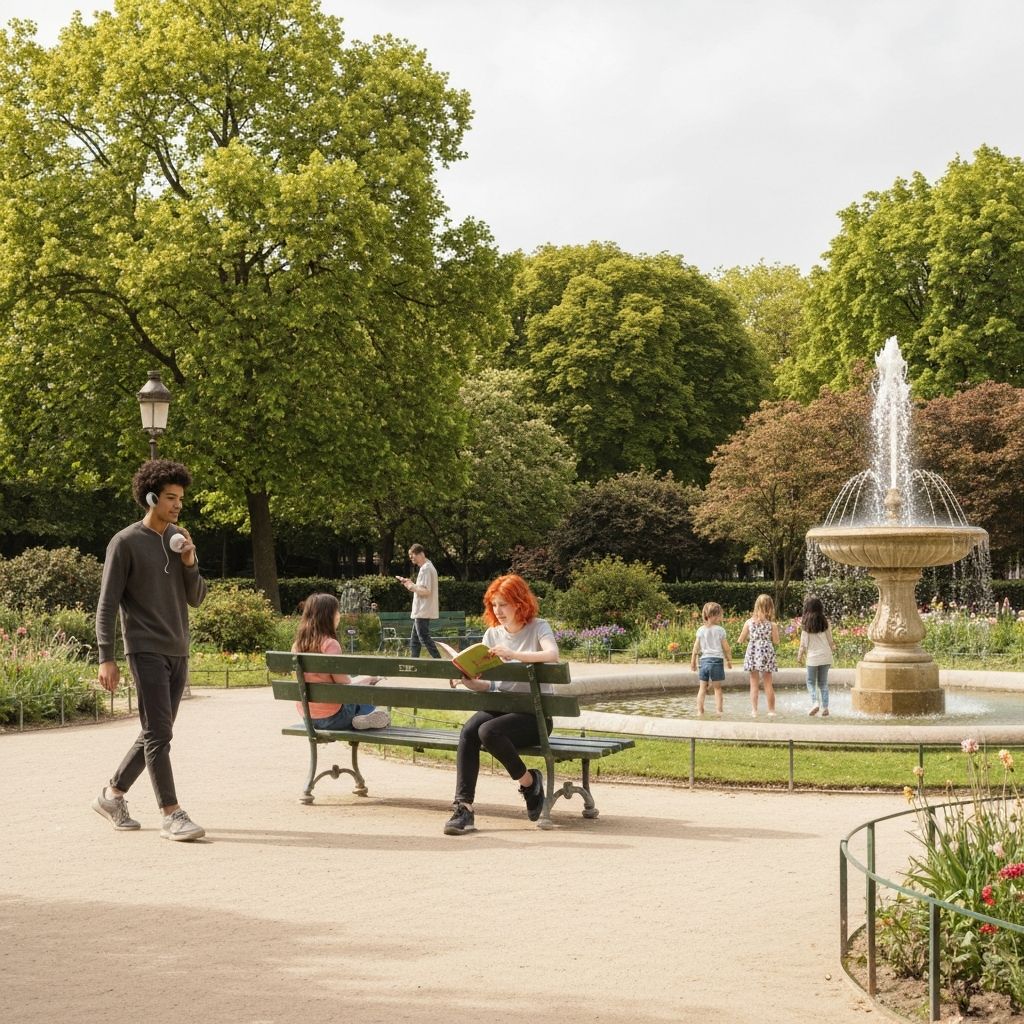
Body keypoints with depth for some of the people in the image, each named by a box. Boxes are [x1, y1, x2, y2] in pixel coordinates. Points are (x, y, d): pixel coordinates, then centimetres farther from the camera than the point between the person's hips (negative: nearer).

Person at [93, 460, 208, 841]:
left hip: (178, 652, 7)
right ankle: (171, 815, -8)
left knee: (155, 734, 12)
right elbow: (107, 604, -7)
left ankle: (112, 794, 27)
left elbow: (196, 598, 14)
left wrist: (190, 563, -4)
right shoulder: (126, 543, -6)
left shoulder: (179, 538, 12)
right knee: (158, 733, -10)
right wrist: (106, 658, -12)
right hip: (146, 650, -7)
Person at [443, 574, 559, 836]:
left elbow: (552, 655, -25)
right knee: (468, 730, -28)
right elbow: (487, 684, 10)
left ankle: (529, 781, -7)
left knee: (488, 731, -32)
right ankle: (463, 806, -32)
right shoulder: (492, 633, 13)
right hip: (499, 706, 5)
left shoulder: (538, 627, -1)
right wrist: (467, 681, -11)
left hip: (534, 711, -5)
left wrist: (512, 654, -34)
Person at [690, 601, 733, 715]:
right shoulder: (720, 630, -7)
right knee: (717, 688, 5)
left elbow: (696, 648, 4)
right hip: (717, 660, -3)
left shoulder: (700, 630, 2)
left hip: (704, 660, 3)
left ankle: (700, 710, 7)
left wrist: (693, 662, 13)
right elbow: (726, 648, -3)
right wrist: (729, 660, 10)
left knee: (702, 687, 9)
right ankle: (718, 710, 2)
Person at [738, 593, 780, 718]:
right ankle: (771, 710, 14)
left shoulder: (749, 622, -2)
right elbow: (776, 641, -2)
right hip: (767, 654, 0)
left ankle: (754, 710, -1)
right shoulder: (772, 624, -6)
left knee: (754, 684, 6)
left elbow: (741, 640, 3)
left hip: (752, 654, 1)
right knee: (768, 684, 10)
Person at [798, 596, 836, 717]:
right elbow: (830, 640, 7)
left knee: (811, 681, 10)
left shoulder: (805, 624, -7)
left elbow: (803, 643, -4)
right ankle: (825, 708, 6)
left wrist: (799, 656, 7)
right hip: (825, 655, 3)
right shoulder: (825, 622, 0)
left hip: (812, 656, -3)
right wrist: (833, 649, 25)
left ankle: (815, 702, -10)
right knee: (823, 683, 10)